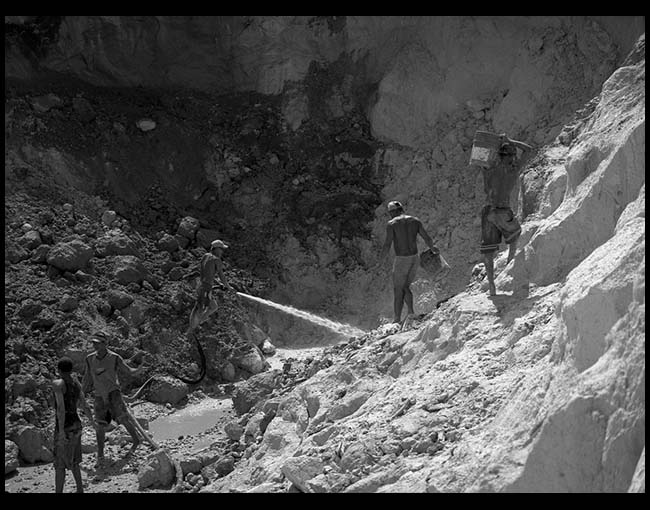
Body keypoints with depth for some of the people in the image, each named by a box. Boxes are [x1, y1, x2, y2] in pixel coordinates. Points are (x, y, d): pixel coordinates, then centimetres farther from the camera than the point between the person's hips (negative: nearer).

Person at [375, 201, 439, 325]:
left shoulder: (391, 223, -9)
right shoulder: (415, 221, 4)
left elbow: (387, 245, -15)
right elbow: (427, 239, 4)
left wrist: (379, 263, -5)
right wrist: (433, 248, 26)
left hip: (401, 260, -5)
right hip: (415, 259, 5)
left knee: (398, 291, 5)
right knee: (405, 287, 20)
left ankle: (397, 320, 3)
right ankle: (410, 311, 1)